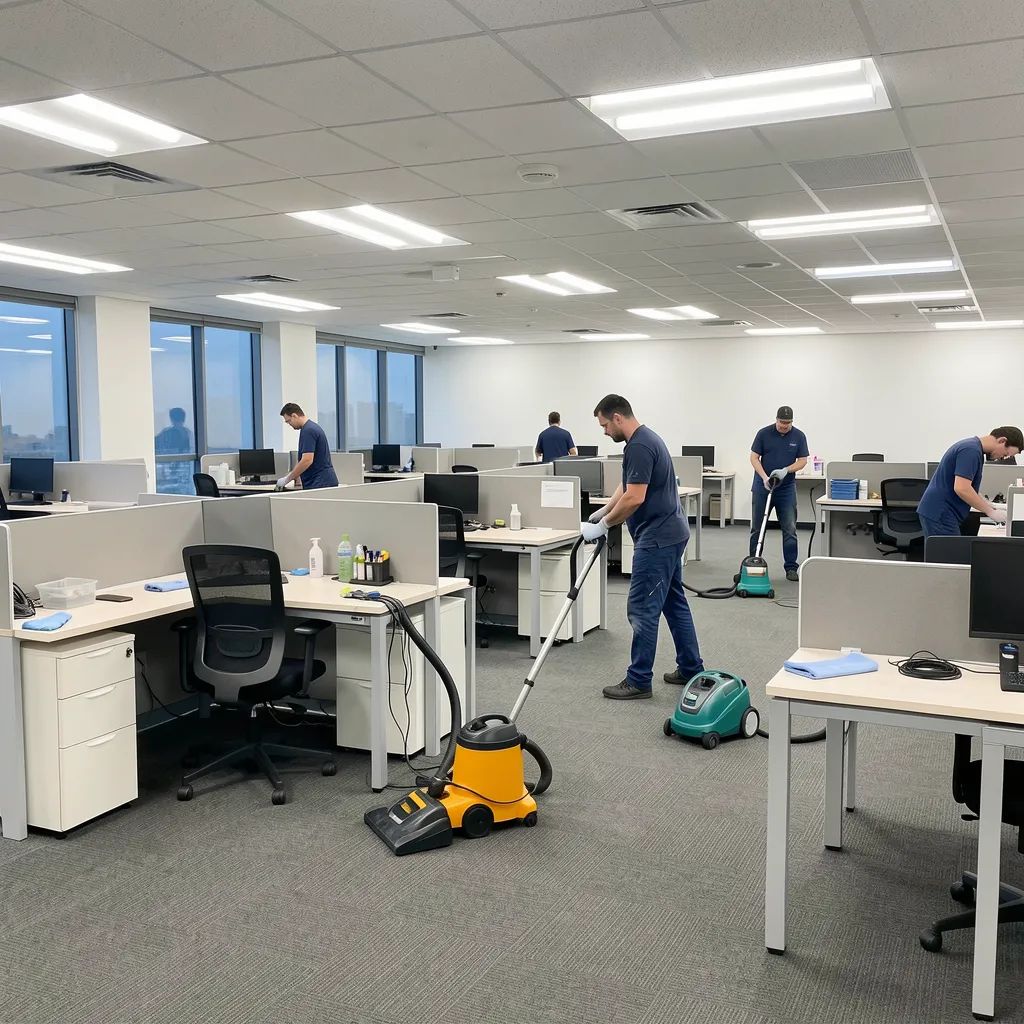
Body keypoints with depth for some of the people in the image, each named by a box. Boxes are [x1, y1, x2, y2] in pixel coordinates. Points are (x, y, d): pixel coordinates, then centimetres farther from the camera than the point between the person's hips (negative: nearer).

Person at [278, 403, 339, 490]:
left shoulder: (308, 431, -16)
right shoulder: (313, 427, 17)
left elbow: (307, 461, -23)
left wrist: (287, 479, -15)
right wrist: (291, 475, 23)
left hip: (320, 484, -10)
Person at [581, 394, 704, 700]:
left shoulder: (639, 446, -19)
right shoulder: (646, 439, 14)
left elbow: (634, 498, -25)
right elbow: (626, 488, 23)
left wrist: (602, 525, -14)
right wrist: (602, 513, 16)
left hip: (657, 538, -11)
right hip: (669, 533, 11)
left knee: (642, 608, -4)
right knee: (673, 603, 16)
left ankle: (639, 680, 3)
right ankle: (691, 669, 23)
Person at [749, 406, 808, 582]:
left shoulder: (799, 436, -2)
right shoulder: (764, 433, -6)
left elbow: (802, 461, -2)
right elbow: (754, 457, -6)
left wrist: (785, 470, -18)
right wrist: (764, 477, -19)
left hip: (786, 488, 1)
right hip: (763, 486, -1)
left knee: (790, 529, -1)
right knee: (757, 528, 4)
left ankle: (791, 568, 5)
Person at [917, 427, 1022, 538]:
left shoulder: (972, 446, 16)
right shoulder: (971, 450, -17)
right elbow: (961, 489, -26)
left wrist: (988, 504, 18)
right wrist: (990, 512, -16)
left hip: (939, 513, 10)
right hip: (940, 515, -10)